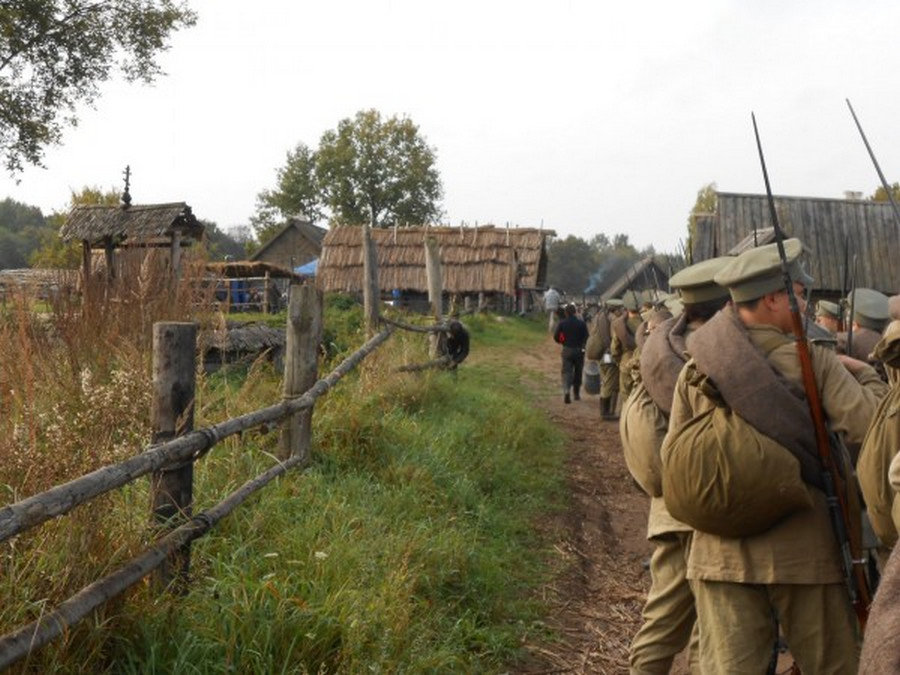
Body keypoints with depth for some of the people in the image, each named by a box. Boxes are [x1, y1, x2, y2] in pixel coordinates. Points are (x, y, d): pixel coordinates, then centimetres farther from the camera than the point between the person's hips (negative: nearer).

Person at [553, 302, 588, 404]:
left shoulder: (562, 323, -5)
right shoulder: (582, 323, -7)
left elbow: (556, 337, -4)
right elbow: (586, 338, -9)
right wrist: (583, 347, 8)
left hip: (567, 350, 0)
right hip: (579, 351, 0)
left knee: (567, 371, 1)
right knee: (578, 372, 14)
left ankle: (566, 390, -23)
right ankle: (576, 393, 22)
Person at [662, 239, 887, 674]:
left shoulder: (695, 370, -1)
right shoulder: (814, 364, -11)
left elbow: (670, 459, 2)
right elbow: (872, 426, -18)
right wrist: (864, 373, -1)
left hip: (720, 553, 3)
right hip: (804, 552, -3)